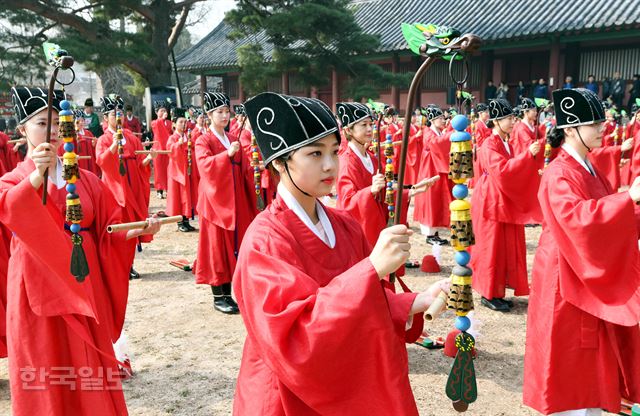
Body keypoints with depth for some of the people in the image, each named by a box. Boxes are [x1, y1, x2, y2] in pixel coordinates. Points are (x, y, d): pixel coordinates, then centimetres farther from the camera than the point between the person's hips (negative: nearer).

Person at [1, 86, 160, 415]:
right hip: (40, 291, -2)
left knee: (91, 369, 10)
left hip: (84, 284, 2)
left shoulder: (86, 180, 7)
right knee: (45, 375, 4)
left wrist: (138, 230, -16)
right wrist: (37, 175, -42)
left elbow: (109, 228, 3)